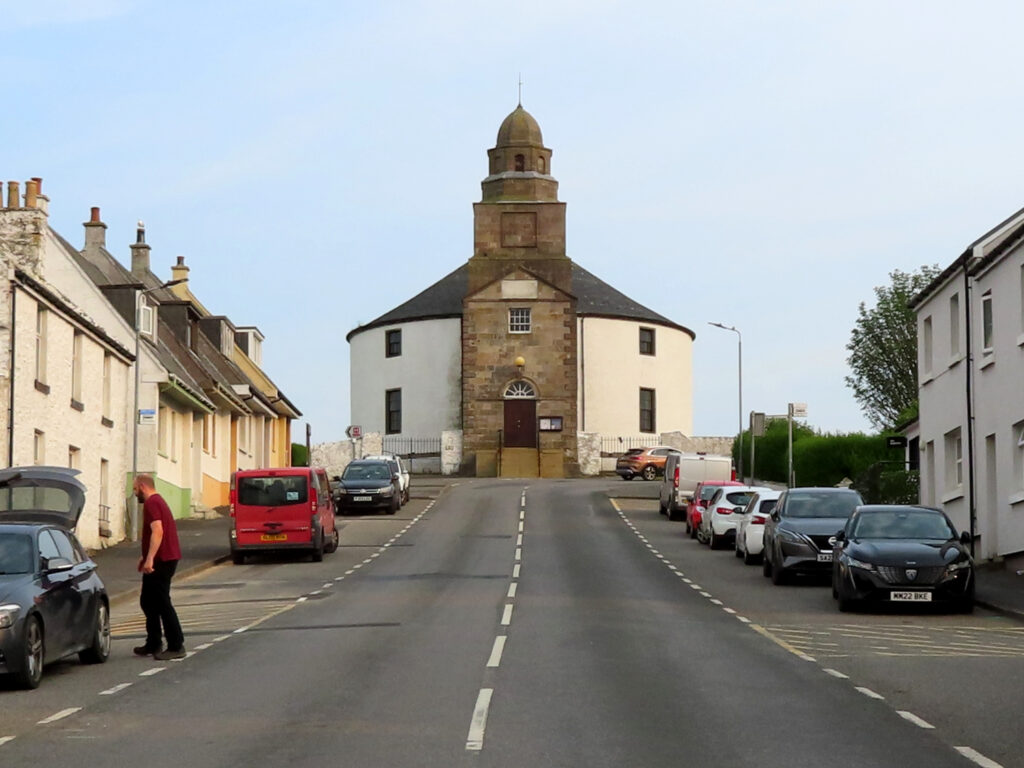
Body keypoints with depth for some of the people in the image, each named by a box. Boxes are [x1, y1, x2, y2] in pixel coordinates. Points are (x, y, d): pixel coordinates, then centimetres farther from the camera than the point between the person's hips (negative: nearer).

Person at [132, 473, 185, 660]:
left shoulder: (151, 503, -14)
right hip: (164, 559, 11)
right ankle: (153, 645, 20)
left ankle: (176, 647, -7)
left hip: (161, 561, -11)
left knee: (161, 603, -8)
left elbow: (158, 531, -26)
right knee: (147, 601, 16)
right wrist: (146, 557, 32)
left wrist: (150, 559, -31)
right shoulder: (158, 501, 20)